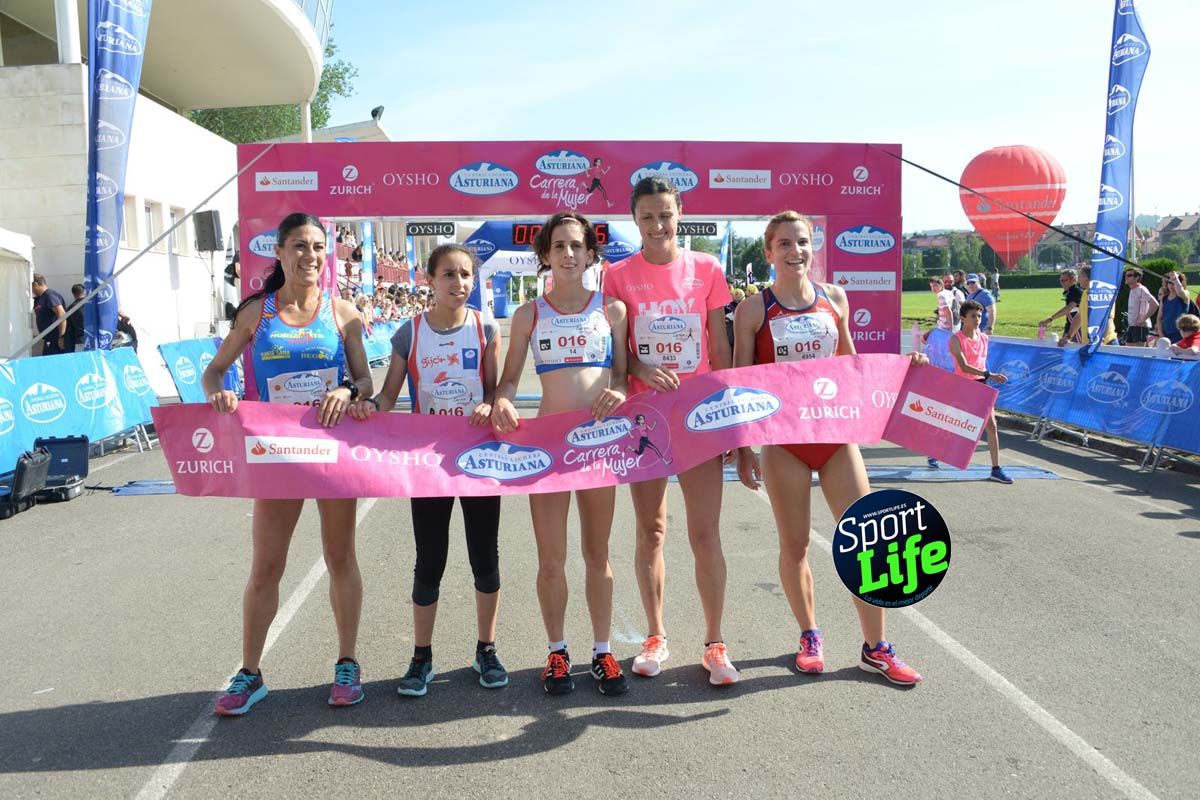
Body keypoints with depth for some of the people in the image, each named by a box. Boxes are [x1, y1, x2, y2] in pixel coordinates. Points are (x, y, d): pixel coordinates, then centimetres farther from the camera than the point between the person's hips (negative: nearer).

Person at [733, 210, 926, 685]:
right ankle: (810, 636, 29)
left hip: (835, 432, 3)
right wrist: (742, 448, -5)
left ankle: (876, 649, 17)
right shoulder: (753, 309, -4)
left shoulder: (834, 299, 6)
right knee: (794, 543, 8)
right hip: (783, 438, -3)